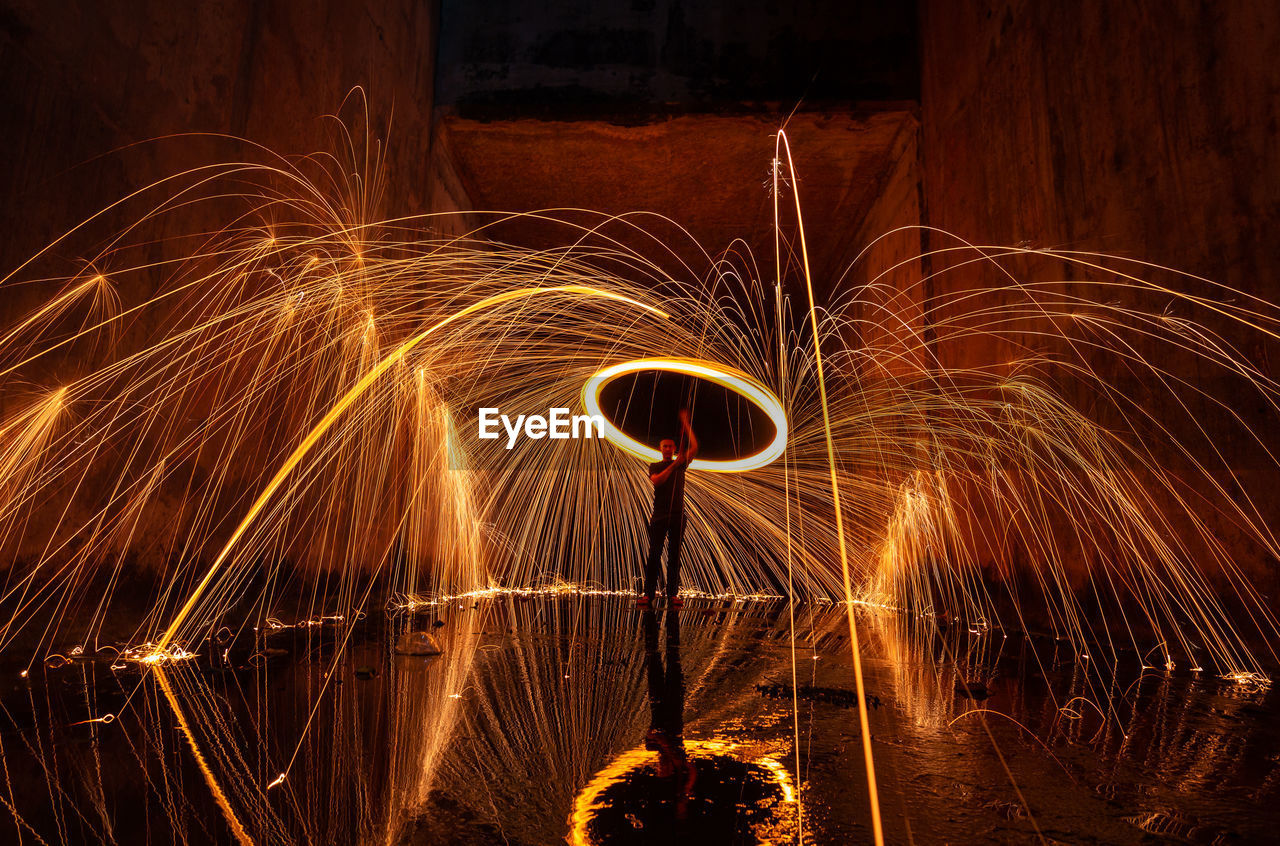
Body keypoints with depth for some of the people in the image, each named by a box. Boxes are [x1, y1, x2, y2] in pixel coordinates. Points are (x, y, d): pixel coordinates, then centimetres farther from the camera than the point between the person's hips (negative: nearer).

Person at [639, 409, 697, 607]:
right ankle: (648, 594, -5)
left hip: (677, 515, 2)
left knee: (674, 555, 1)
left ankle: (673, 594, 2)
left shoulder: (680, 464, 14)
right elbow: (657, 480, -10)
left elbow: (694, 447, 2)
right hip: (659, 515, -1)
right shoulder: (655, 466, 11)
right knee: (654, 554, -5)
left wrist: (685, 423, 1)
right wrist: (673, 466, -15)